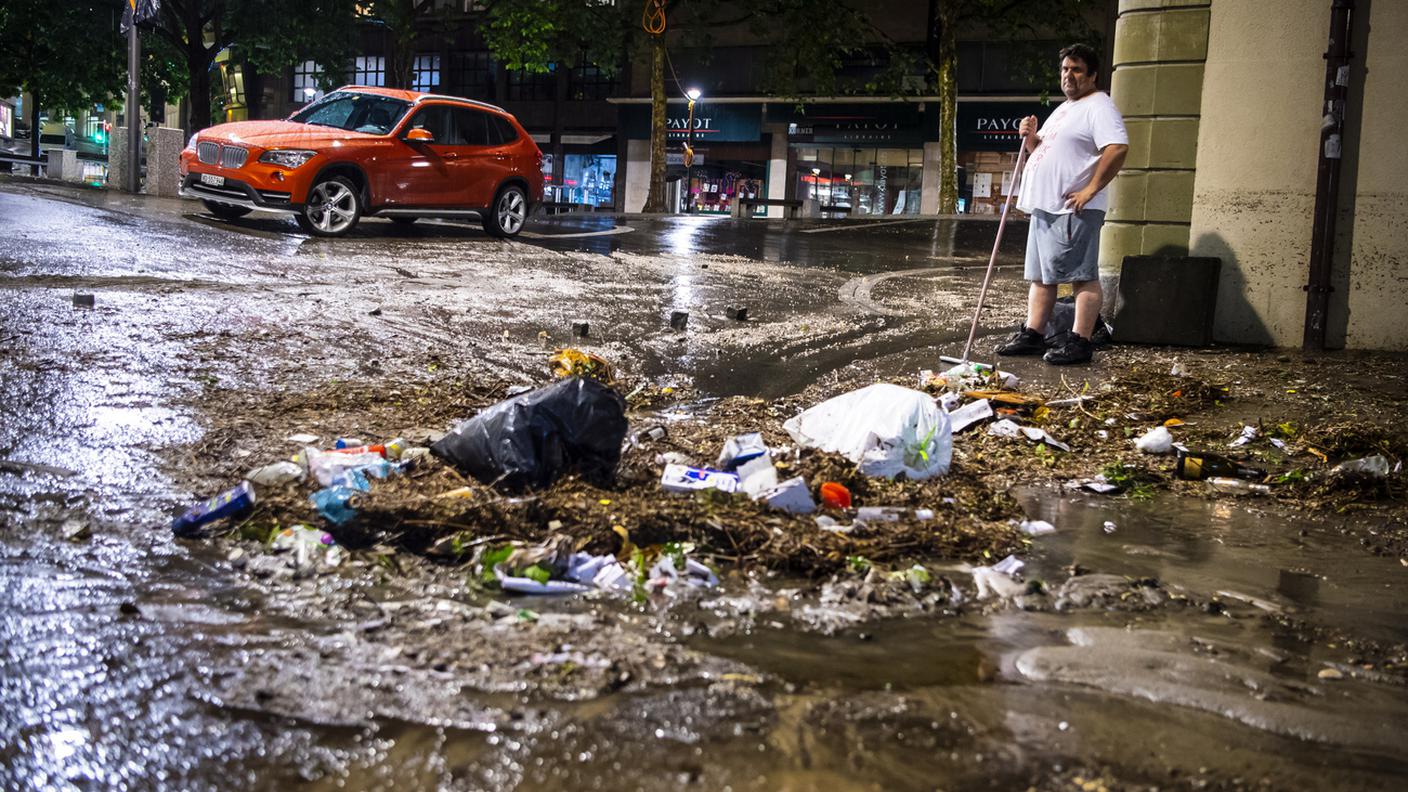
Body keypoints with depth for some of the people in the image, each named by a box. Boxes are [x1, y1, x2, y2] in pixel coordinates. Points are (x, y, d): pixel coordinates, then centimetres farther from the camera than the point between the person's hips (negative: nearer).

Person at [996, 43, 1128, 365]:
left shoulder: (1098, 106, -8)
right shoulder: (1064, 109, 23)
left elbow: (1117, 148, -21)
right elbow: (1042, 152, 29)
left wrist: (1090, 190, -22)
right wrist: (1030, 136, 7)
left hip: (1074, 209, -10)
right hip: (1045, 206, 10)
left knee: (1082, 275, -7)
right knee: (1040, 274, 12)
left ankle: (1079, 341, -6)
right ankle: (1032, 335, 18)